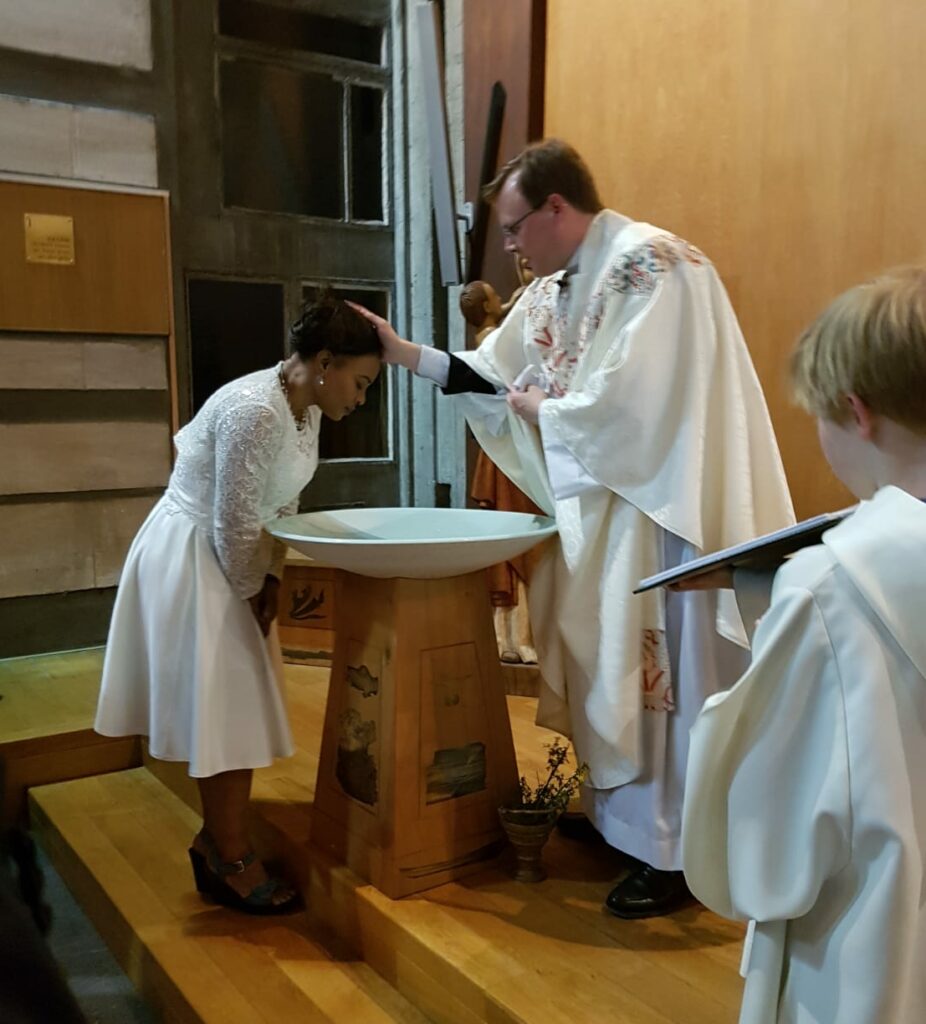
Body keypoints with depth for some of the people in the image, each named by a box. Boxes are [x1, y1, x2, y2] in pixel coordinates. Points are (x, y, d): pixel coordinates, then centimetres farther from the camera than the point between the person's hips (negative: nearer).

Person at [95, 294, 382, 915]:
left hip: (232, 561, 9)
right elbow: (233, 524, -24)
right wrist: (252, 592, -9)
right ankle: (231, 863, 13)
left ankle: (218, 840, 29)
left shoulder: (307, 409, 1)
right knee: (224, 712, -2)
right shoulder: (254, 411, -29)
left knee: (238, 708, 14)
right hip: (192, 559, -9)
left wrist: (271, 581, 3)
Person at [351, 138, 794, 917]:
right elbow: (492, 372, 16)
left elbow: (627, 398, -24)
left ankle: (677, 853, 14)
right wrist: (405, 353, 10)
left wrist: (540, 406, -9)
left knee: (657, 670, -1)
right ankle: (615, 813, 33)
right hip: (597, 505, 9)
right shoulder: (553, 288, 11)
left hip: (657, 507, -9)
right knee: (605, 664, 16)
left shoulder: (652, 265, -17)